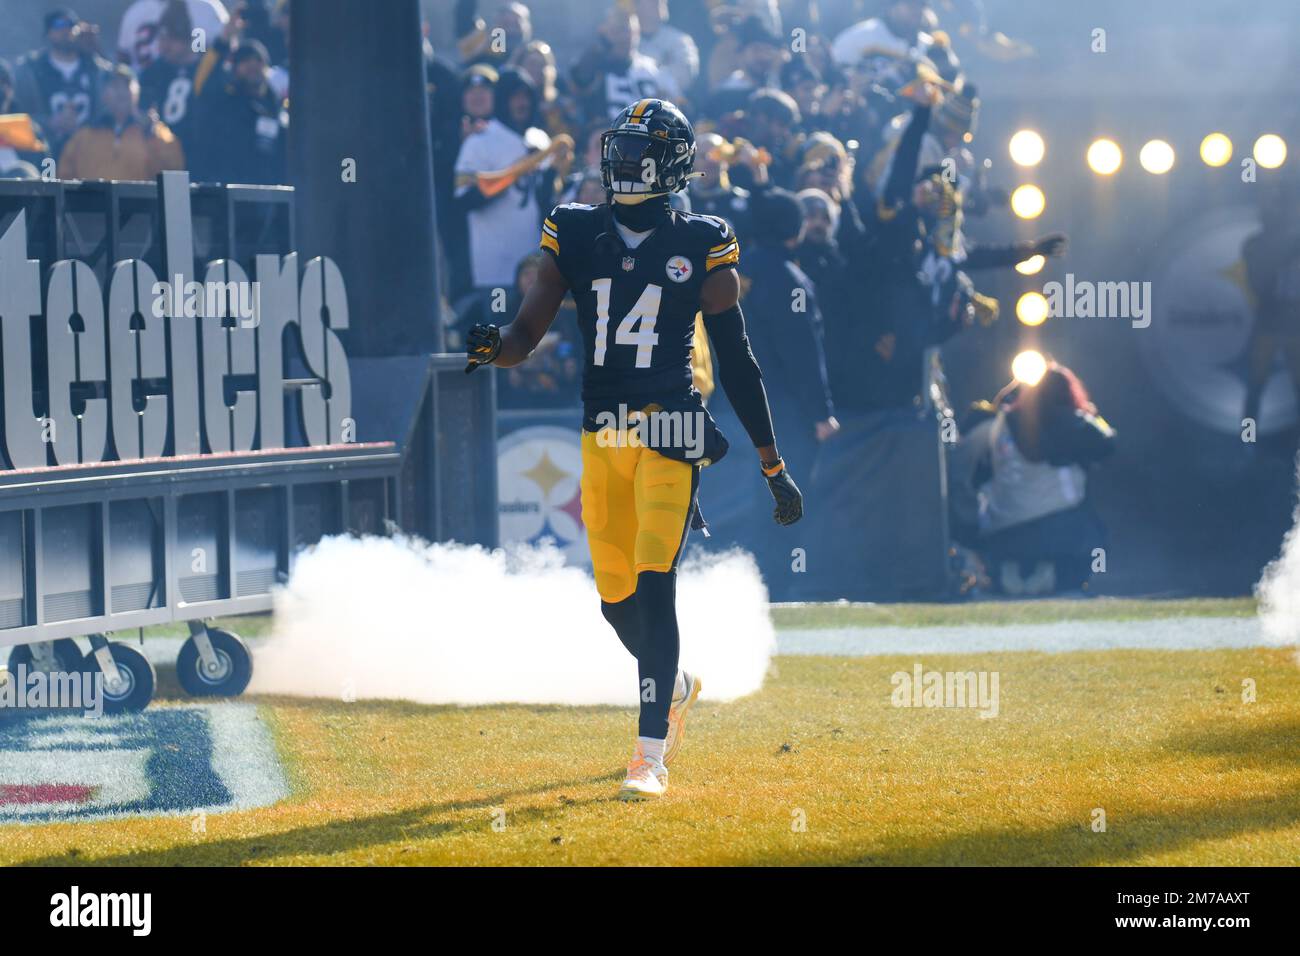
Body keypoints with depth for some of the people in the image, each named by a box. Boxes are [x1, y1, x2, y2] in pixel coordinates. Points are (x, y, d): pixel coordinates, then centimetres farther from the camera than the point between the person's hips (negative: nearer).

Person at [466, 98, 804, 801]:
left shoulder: (701, 247, -1)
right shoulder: (575, 235, 6)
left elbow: (738, 363, 3)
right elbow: (527, 335, 3)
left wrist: (774, 467, 5)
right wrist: (494, 347, -23)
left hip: (670, 430, -4)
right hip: (602, 435, 4)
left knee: (654, 584, -16)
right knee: (616, 598, 9)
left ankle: (652, 755, -14)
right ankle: (676, 687, 40)